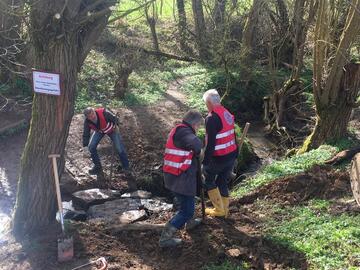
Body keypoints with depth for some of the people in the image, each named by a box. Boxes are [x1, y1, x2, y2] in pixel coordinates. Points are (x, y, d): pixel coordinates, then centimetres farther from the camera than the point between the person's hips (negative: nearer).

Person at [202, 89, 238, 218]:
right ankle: (224, 210, 26)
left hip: (219, 158, -7)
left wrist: (205, 161, -16)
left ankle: (219, 209, 15)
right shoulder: (227, 114, 6)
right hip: (232, 155, 8)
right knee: (223, 181, 19)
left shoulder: (212, 118, -20)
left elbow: (210, 143, -23)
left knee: (208, 179, 13)